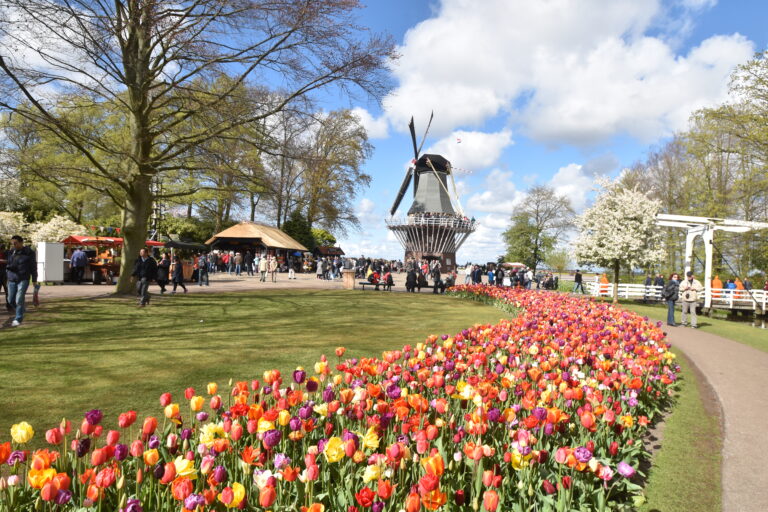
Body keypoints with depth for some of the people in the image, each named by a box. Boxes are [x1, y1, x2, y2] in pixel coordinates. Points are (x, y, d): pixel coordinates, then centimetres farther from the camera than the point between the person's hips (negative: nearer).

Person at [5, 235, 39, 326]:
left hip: (23, 279, -5)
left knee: (19, 299, -11)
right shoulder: (11, 252, 7)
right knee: (11, 300, 9)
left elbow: (33, 267, -3)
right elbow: (7, 264, 16)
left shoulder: (29, 253, -6)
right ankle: (22, 309, 35)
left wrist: (34, 280, -3)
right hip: (12, 279, 5)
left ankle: (18, 319, 0)